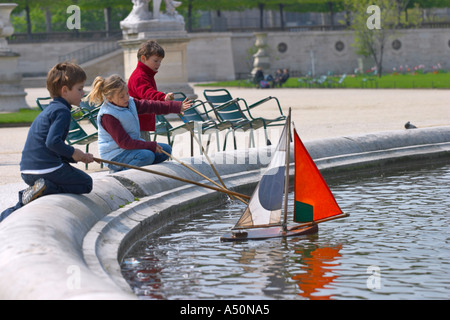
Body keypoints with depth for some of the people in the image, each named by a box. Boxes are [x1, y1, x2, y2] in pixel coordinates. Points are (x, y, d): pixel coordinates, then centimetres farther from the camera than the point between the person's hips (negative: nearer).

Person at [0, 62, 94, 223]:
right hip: (47, 168, -9)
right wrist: (73, 152, -9)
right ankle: (47, 188, -11)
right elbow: (53, 142, -24)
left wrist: (80, 157, 17)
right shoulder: (62, 111, -10)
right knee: (86, 183, 9)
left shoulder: (50, 110, 22)